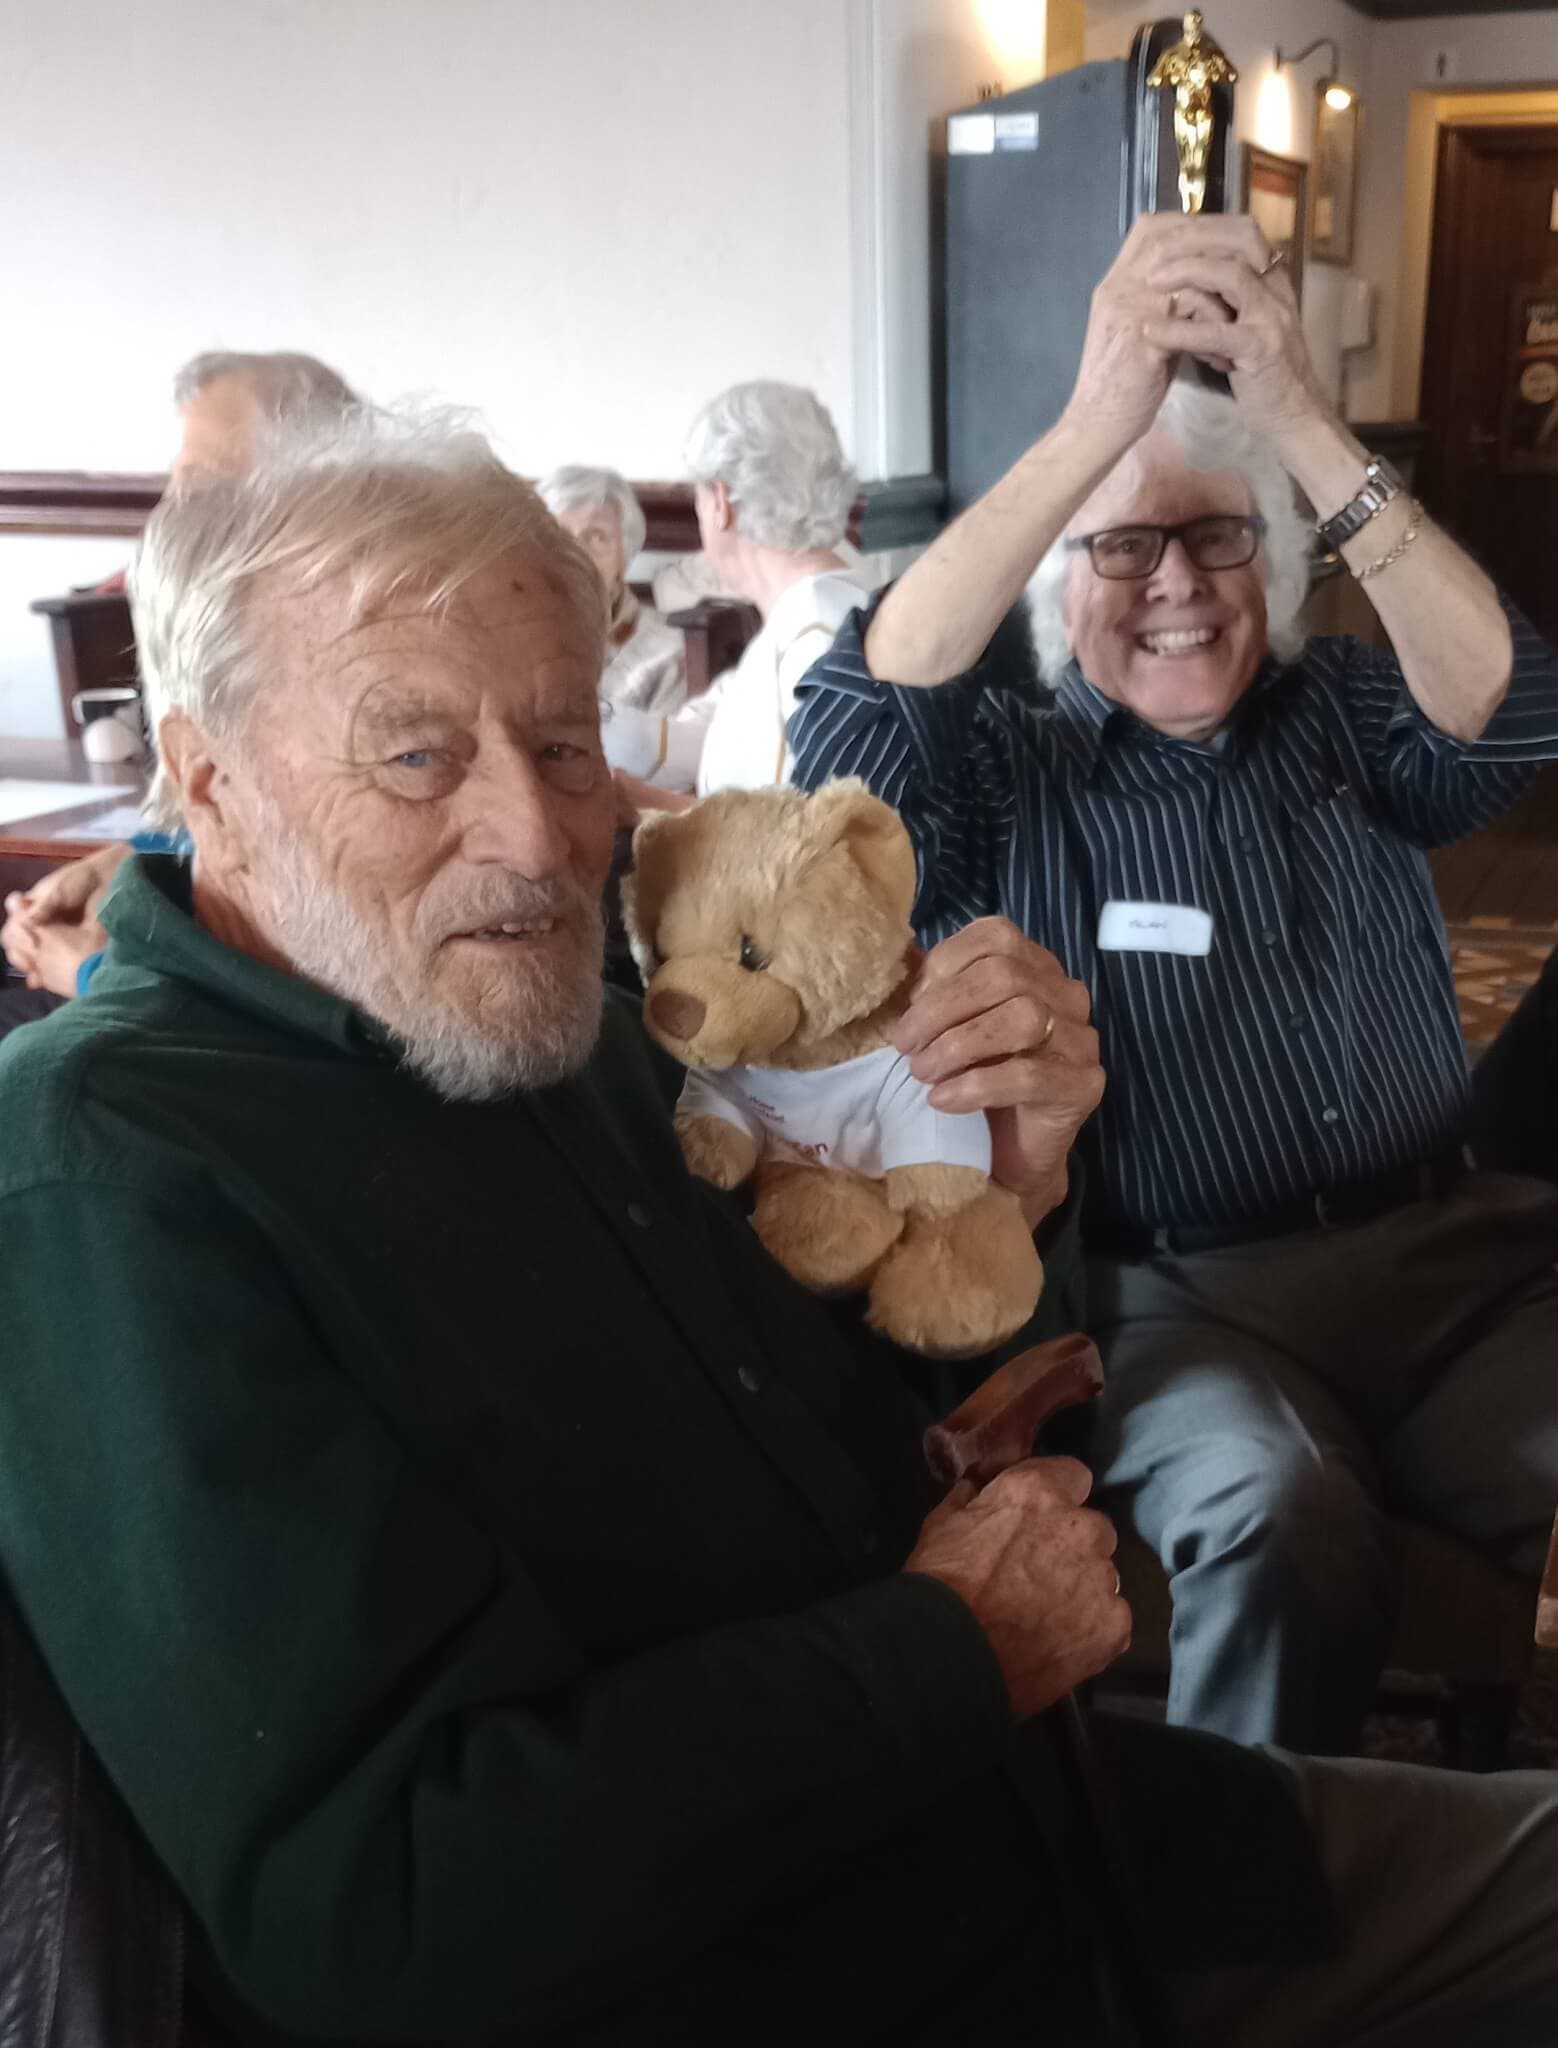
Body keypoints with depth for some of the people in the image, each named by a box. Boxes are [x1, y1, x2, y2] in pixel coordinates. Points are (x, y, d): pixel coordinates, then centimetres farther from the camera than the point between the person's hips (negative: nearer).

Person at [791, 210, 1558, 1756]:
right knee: (1272, 1515, -31)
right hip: (1172, 1296, -2)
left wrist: (1303, 422, -19)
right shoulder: (1006, 777, 7)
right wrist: (1096, 418, -24)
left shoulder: (1344, 721, 14)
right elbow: (859, 717, -14)